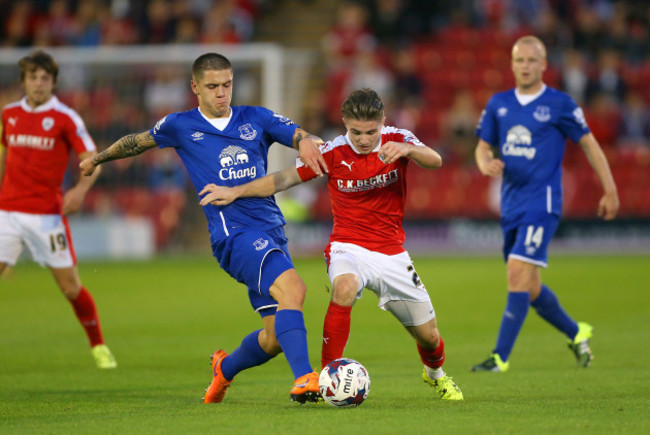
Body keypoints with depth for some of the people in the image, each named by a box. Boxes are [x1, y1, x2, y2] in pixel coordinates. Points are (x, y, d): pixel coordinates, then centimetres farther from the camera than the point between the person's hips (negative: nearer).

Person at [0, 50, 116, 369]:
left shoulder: (65, 118, -5)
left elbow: (92, 160, -6)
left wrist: (80, 190, -23)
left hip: (47, 213, -3)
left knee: (71, 286, 0)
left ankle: (99, 347, 18)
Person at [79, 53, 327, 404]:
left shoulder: (256, 118, 13)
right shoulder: (181, 126, 8)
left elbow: (303, 137, 6)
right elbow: (140, 141, 25)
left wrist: (306, 142, -19)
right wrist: (98, 158, 38)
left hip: (272, 230, 5)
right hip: (232, 232, -5)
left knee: (276, 336, 2)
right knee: (292, 287, -30)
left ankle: (226, 367, 32)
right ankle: (304, 379, -35)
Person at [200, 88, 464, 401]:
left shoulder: (397, 141, -7)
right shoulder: (333, 152, -8)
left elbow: (435, 161, -24)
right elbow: (285, 178, -4)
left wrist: (406, 150, -44)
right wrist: (236, 191, -10)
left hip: (391, 252, 2)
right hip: (348, 246, -2)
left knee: (428, 335, 6)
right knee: (344, 287, -38)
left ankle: (435, 373, 44)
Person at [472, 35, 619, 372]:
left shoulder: (559, 104, -4)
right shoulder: (498, 104, 9)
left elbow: (589, 143, 4)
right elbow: (483, 146, 15)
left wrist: (610, 190, 4)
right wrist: (486, 164, -10)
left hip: (542, 202, -6)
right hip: (511, 204, 6)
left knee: (518, 274, -18)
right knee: (529, 288, 11)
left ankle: (500, 356, -16)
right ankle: (576, 334, 33)